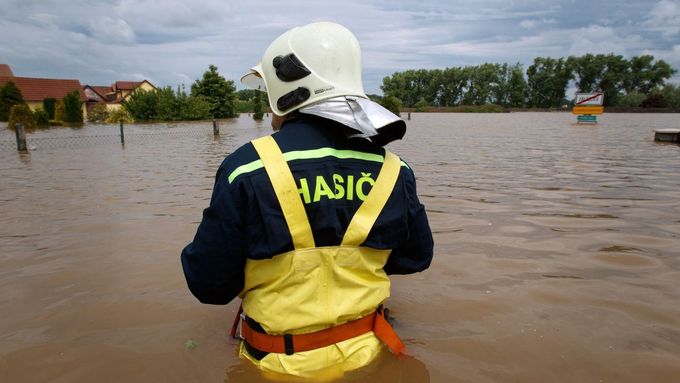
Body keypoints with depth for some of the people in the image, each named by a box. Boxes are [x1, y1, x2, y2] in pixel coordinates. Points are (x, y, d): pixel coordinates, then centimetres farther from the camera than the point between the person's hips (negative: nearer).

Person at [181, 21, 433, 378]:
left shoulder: (248, 169, -23)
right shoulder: (392, 170, -11)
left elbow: (209, 283, -15)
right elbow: (416, 258, 4)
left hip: (282, 364, -2)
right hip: (365, 350, 3)